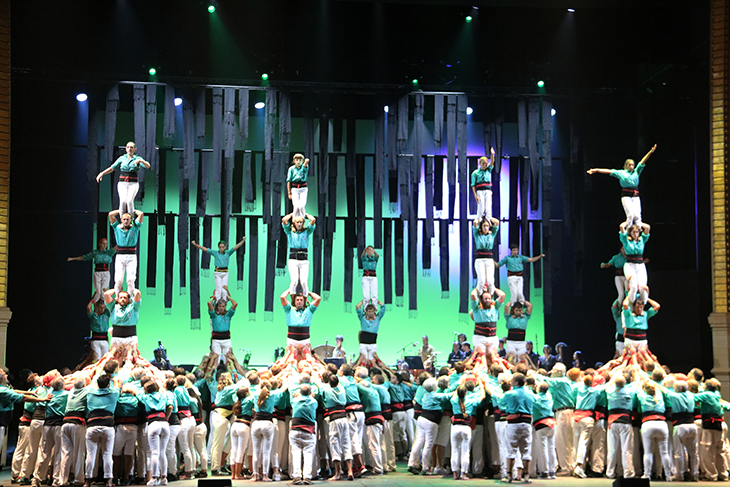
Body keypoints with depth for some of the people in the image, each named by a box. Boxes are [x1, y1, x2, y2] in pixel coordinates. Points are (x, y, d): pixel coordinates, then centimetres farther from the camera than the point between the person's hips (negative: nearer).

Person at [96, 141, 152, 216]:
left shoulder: (137, 158, 8)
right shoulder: (122, 158, 13)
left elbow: (148, 166, -8)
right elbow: (112, 168, 12)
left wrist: (141, 161, -27)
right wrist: (102, 173, -3)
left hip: (133, 184, -1)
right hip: (122, 183, 1)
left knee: (130, 201, -24)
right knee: (123, 201, -22)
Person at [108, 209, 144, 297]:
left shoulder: (134, 228, 8)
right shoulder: (117, 228, 10)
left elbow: (141, 214, 1)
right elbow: (111, 214, 6)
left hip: (131, 257, -1)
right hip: (120, 257, 1)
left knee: (130, 280, -7)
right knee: (118, 280, -7)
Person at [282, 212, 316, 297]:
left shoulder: (307, 232, 10)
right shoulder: (290, 232, 10)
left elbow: (313, 220, -3)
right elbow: (284, 220, -2)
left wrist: (306, 214, 14)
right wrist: (292, 214, 13)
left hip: (304, 261, 0)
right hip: (293, 260, 0)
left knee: (304, 282, -12)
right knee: (294, 281, -15)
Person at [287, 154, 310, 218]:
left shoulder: (304, 167, 2)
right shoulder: (291, 169, 5)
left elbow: (305, 165, -25)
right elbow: (288, 181, 6)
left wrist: (306, 161, -49)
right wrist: (289, 193, 3)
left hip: (303, 189, 0)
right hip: (294, 189, 0)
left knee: (302, 207, -8)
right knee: (296, 207, -10)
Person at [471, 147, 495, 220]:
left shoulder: (488, 170, 16)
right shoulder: (475, 173, 5)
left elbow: (492, 162, -1)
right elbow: (473, 185, 2)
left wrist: (492, 154, -19)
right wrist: (475, 195, -8)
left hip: (488, 191, 3)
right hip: (480, 191, -3)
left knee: (488, 208, -3)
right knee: (481, 208, -7)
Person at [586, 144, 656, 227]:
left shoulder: (636, 172, 16)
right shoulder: (620, 173, 8)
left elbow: (643, 161, 10)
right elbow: (608, 171, 5)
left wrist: (650, 152, 2)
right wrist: (595, 170, 2)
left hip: (636, 196, 3)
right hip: (626, 196, -3)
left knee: (637, 215, -9)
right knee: (630, 214, -17)